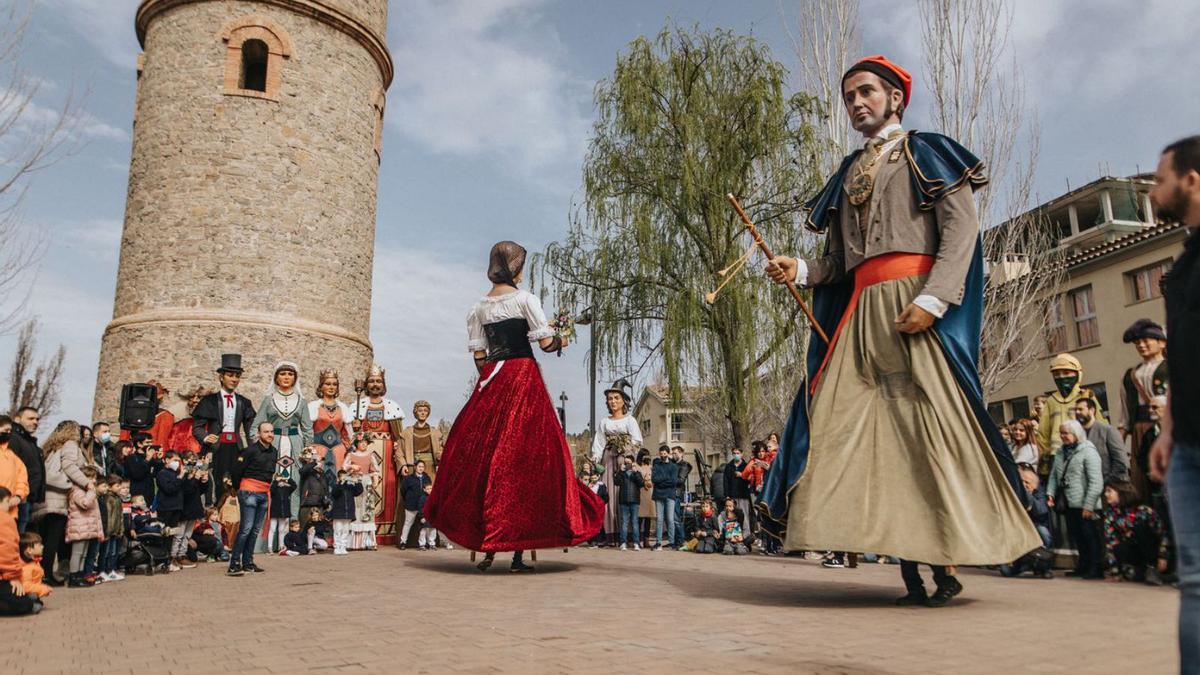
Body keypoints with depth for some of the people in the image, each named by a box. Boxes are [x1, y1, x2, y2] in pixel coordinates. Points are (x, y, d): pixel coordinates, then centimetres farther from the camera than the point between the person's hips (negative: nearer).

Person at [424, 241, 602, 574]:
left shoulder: (479, 308, 11)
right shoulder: (525, 299, -3)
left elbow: (478, 355, 9)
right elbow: (545, 342, -8)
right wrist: (562, 340, 12)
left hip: (491, 383, 5)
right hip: (524, 379, -4)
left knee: (484, 455, 9)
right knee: (525, 455, -2)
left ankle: (487, 548, 10)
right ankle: (518, 553, -3)